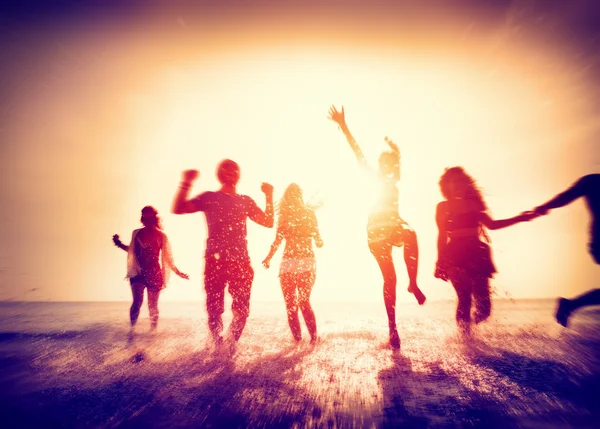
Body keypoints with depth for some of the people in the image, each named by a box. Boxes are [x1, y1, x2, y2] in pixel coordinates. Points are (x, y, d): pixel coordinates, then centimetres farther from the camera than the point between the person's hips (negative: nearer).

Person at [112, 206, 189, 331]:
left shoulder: (161, 235, -2)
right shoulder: (136, 233, 6)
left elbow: (167, 257, 3)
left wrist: (177, 272, 0)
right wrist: (120, 244, 8)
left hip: (154, 274, -2)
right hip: (138, 273, 2)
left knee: (153, 306, 6)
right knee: (137, 301, -14)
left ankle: (153, 331, 19)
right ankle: (132, 328, 1)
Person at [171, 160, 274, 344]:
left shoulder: (246, 201, 14)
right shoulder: (209, 197, 8)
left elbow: (268, 222, 11)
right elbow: (178, 209, 1)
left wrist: (269, 197, 6)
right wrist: (186, 184, -6)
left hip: (241, 262, 2)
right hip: (215, 261, -2)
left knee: (242, 310, 4)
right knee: (214, 309, 4)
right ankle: (218, 345, 16)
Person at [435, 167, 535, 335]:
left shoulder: (473, 203, 14)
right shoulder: (443, 207, 6)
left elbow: (491, 224, 17)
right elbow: (442, 236, 4)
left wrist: (519, 218, 13)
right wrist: (440, 261, 1)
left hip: (477, 254, 4)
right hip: (455, 256, -3)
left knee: (483, 302, 0)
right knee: (465, 299, -13)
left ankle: (470, 331, 25)